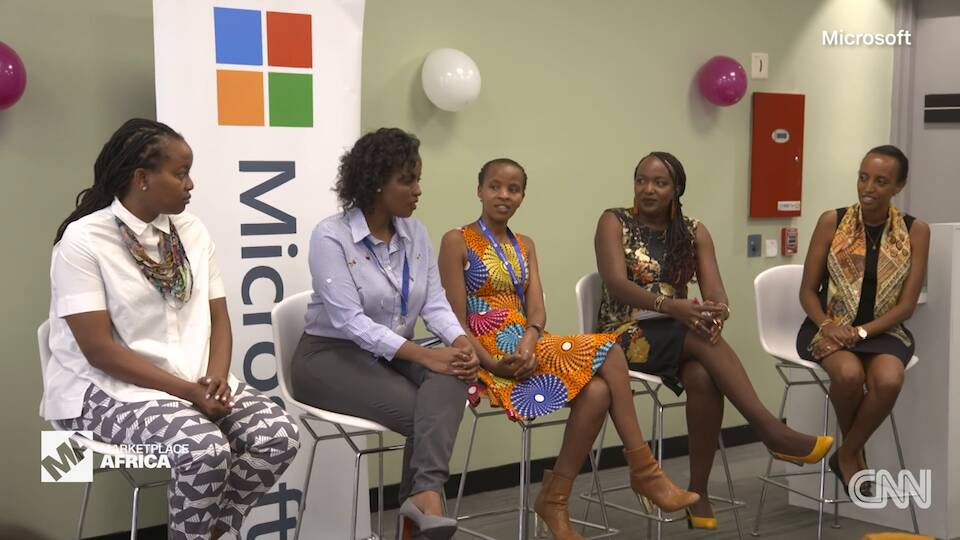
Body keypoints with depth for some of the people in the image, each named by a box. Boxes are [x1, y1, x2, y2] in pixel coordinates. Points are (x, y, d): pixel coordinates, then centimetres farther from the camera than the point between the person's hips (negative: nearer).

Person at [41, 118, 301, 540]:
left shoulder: (193, 231, 6)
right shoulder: (83, 240, -12)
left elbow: (217, 317, 8)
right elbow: (99, 349, -17)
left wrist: (216, 378, -12)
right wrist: (187, 391, -20)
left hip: (198, 383, 6)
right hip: (109, 388, -6)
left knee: (279, 436, -16)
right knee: (205, 449, -32)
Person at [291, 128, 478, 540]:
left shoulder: (415, 233, 5)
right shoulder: (331, 237, -14)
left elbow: (434, 303, 0)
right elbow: (349, 322, -23)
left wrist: (460, 342, -22)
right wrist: (424, 355, -29)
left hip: (392, 355, 5)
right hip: (332, 357, -5)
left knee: (448, 380, -29)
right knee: (420, 410, -28)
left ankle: (425, 496, -43)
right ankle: (425, 497, -17)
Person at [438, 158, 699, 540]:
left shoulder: (525, 246, 17)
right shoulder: (457, 242, -2)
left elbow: (537, 311, 3)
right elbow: (457, 322, -8)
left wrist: (528, 344, -18)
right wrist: (493, 363, -21)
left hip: (528, 348, 6)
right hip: (488, 355, -6)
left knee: (597, 390, -24)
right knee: (604, 350, -24)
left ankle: (555, 499, -11)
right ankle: (643, 471, -13)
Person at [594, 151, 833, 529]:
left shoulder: (694, 232, 11)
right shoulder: (614, 222, 0)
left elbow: (714, 289, -3)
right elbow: (617, 285, -16)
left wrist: (718, 309, -29)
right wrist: (670, 306, -33)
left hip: (679, 336, 3)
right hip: (627, 333, -3)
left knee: (703, 378, -33)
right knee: (705, 340, -33)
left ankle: (698, 493, -26)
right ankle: (772, 432, -34)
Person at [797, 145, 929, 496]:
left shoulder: (915, 231, 1)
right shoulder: (832, 222, 0)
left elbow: (906, 305, -3)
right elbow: (808, 290, 3)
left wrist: (862, 332, -17)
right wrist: (826, 325, -17)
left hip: (882, 330, 1)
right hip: (830, 327, -1)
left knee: (889, 380, -33)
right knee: (849, 373, -34)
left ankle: (846, 454, -6)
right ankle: (855, 452, -3)